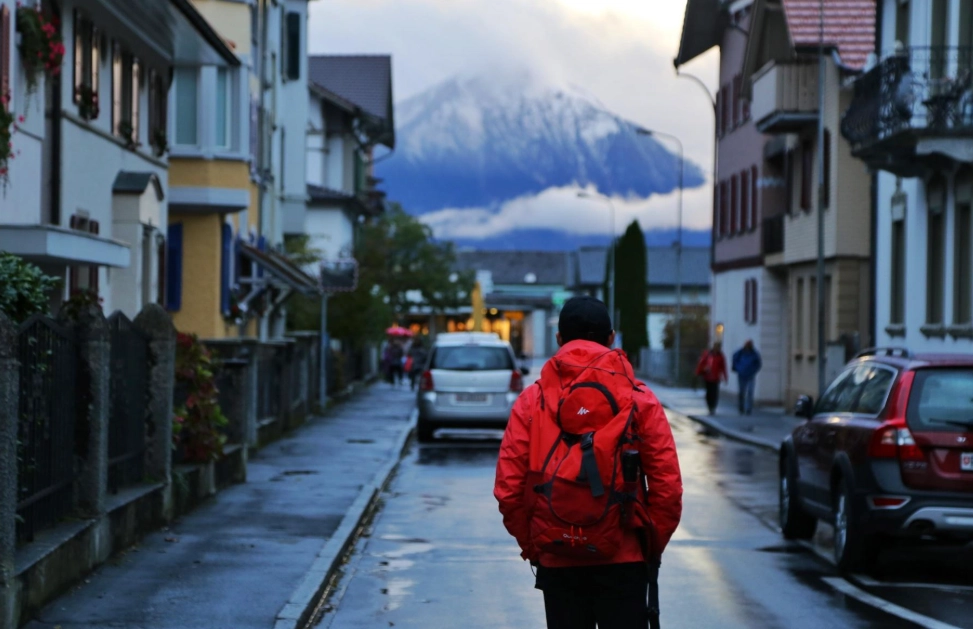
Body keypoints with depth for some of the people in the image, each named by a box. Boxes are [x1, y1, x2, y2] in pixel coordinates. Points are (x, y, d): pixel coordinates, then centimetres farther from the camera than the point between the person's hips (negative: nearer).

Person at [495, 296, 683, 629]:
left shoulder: (531, 402, 0)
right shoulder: (640, 399, -2)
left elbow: (508, 489, -4)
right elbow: (668, 487, -5)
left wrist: (532, 546, 9)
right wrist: (652, 547, 7)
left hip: (556, 562, 1)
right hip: (624, 561, -1)